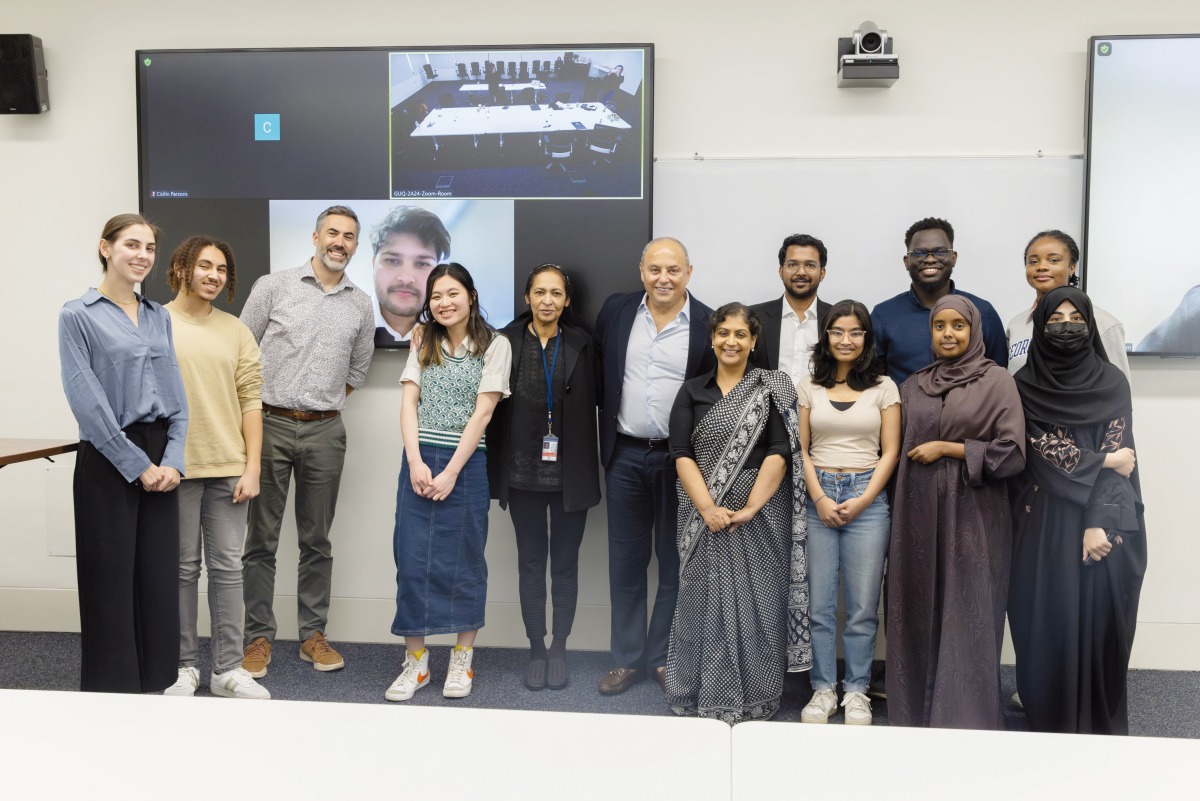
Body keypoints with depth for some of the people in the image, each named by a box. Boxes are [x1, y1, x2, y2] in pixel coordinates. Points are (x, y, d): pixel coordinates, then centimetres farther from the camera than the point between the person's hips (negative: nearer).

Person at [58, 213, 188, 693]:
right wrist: (138, 464, -13)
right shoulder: (78, 315, -5)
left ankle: (156, 686, 22)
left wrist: (172, 460, -3)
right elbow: (86, 402, -12)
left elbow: (177, 395, 10)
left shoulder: (159, 317, 12)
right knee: (112, 579, 2)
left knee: (160, 577, 9)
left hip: (161, 460, 5)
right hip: (108, 460, -5)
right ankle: (111, 690, 16)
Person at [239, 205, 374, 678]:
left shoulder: (361, 306, 9)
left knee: (317, 541, 9)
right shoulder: (274, 287, 1)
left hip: (325, 432, 2)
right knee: (261, 540, 3)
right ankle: (258, 637, 13)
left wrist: (323, 405, 11)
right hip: (269, 425, -2)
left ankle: (313, 634, 19)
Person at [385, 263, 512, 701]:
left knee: (463, 561, 4)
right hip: (418, 460, 3)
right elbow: (408, 404, 5)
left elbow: (483, 411, -7)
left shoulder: (495, 345, -1)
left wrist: (451, 472, -12)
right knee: (411, 560, 2)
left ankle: (462, 660, 17)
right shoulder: (423, 344, 12)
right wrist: (416, 463, -9)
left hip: (466, 463, -3)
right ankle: (415, 661, 13)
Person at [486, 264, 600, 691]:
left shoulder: (581, 344, 1)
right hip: (524, 474, 0)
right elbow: (493, 408, -1)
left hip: (569, 475, 0)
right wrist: (495, 474, -4)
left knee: (565, 564, 9)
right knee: (531, 563, 10)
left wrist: (589, 472, -3)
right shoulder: (506, 342, -1)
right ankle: (536, 650, 22)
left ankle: (559, 650, 22)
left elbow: (592, 406, 2)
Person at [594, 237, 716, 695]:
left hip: (681, 459, -2)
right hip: (625, 456, 2)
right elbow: (599, 377, 8)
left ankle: (664, 657, 25)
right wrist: (605, 441, 6)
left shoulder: (708, 325, -6)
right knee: (626, 561, 10)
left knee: (676, 563, 9)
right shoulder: (615, 312, 2)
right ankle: (627, 659, 23)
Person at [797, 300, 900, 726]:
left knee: (863, 605, 2)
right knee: (819, 601, 3)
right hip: (818, 497, 1)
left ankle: (856, 691, 15)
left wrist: (861, 501, -8)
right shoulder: (809, 387, 8)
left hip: (867, 498, -1)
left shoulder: (883, 387, 5)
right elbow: (800, 449, 5)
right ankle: (823, 688, 15)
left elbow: (890, 452, 3)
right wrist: (820, 498, -7)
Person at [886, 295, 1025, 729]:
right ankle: (917, 710, 22)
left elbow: (1012, 451, -9)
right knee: (920, 612, 9)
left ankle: (966, 718, 12)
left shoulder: (997, 380, -3)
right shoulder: (913, 386, 10)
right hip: (920, 514, 4)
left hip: (972, 516, -4)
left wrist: (947, 448, -12)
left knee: (967, 616, 0)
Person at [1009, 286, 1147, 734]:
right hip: (1044, 522, 0)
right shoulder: (1025, 385, 3)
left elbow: (1119, 456, -4)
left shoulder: (1112, 383, 3)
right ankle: (1049, 719, 16)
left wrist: (1100, 522, -14)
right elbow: (1041, 449, -5)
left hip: (1103, 521, 0)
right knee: (1049, 619, 3)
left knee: (1099, 617, 2)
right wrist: (1100, 461, -9)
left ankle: (1100, 721, 17)